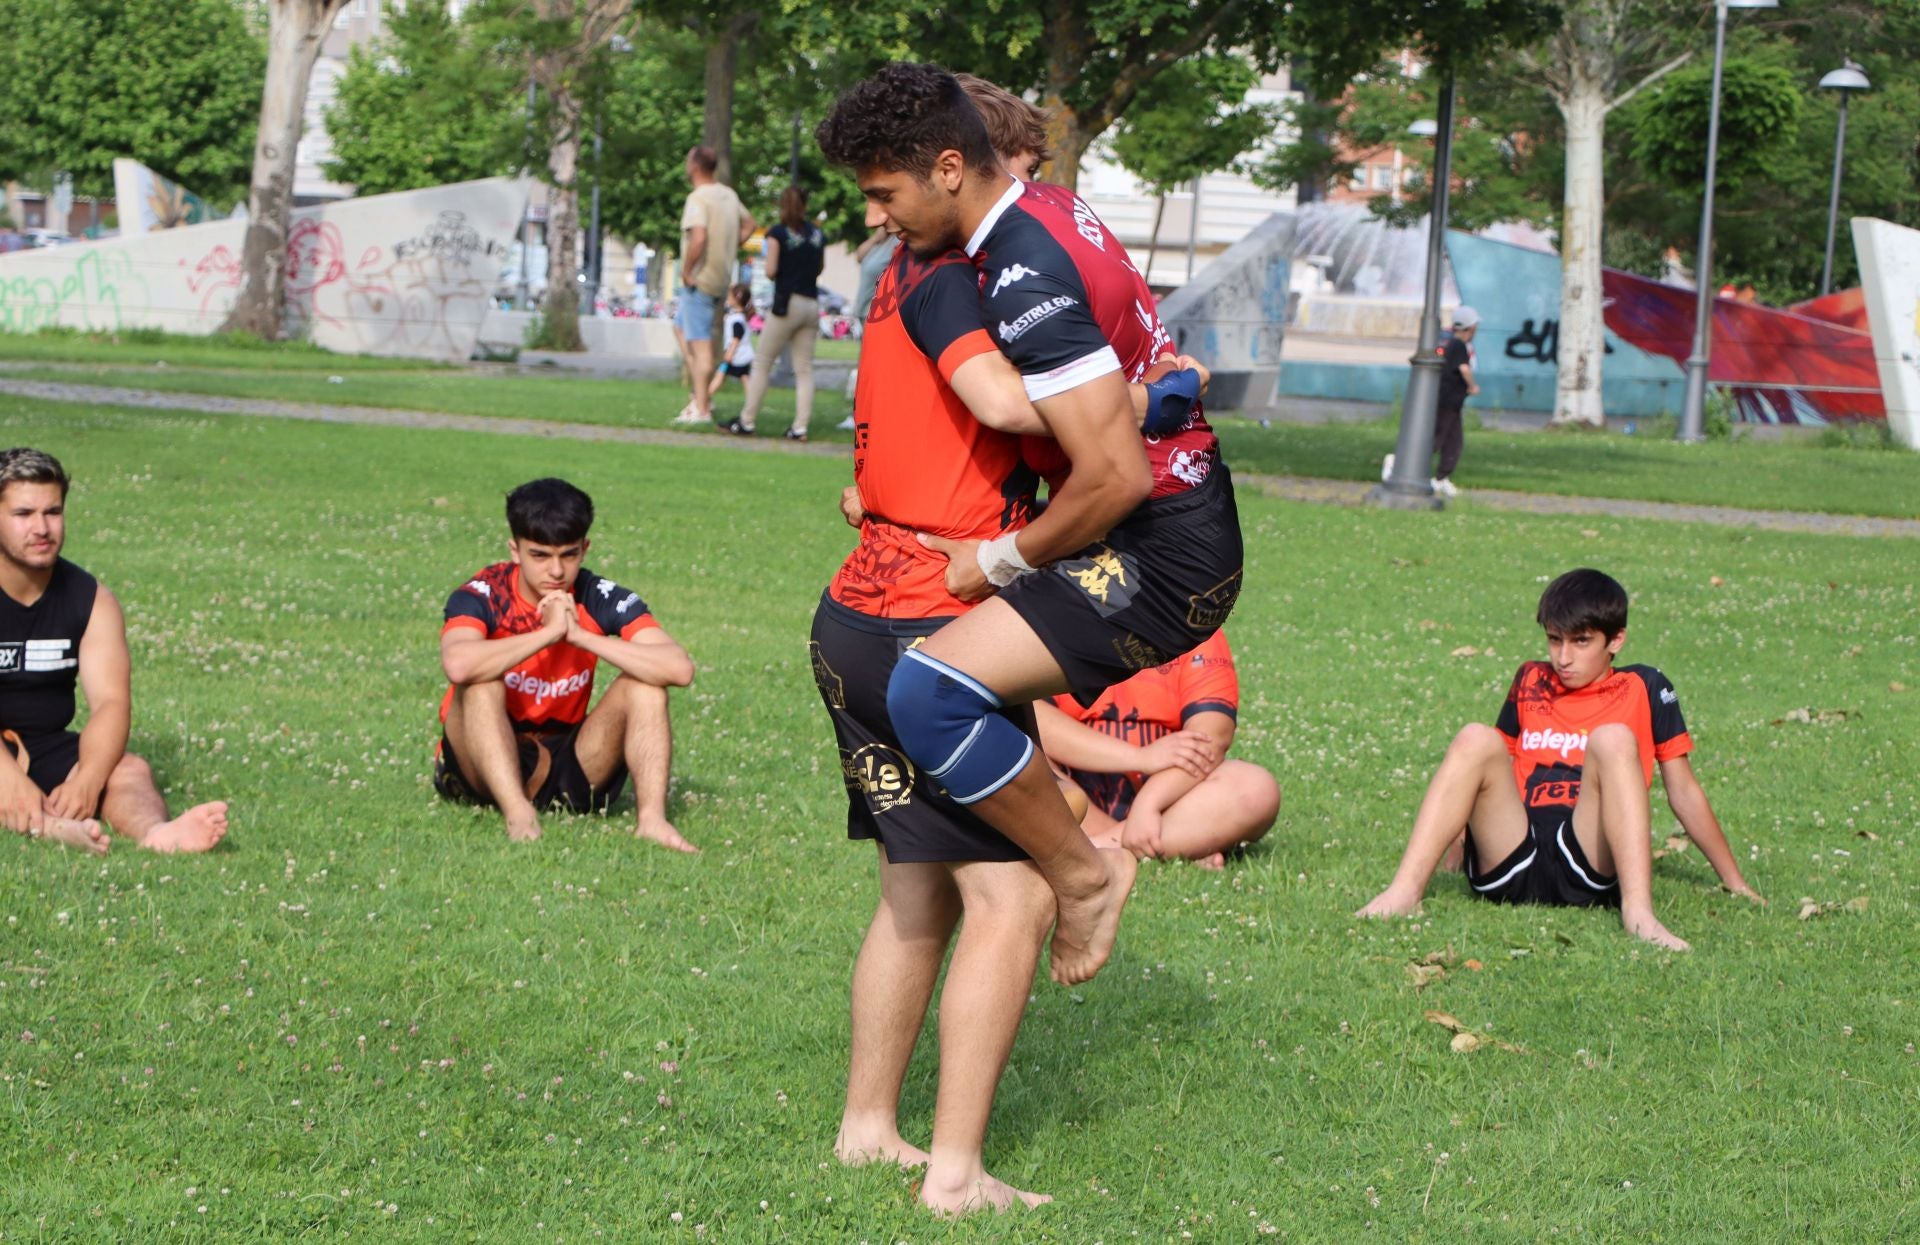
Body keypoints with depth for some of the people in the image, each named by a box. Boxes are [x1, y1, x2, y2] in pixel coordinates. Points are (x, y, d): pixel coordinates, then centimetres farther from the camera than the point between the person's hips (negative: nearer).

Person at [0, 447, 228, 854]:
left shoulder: (91, 600, 2)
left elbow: (111, 701, -11)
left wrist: (87, 779, -31)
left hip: (47, 749, 3)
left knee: (130, 771, -24)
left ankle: (155, 832, -57)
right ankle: (53, 828, -66)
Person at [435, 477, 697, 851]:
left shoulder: (601, 600, -5)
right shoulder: (481, 597, -13)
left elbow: (680, 669, -21)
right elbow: (458, 665, -38)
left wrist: (579, 634, -25)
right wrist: (549, 633, -30)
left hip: (569, 771, 3)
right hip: (484, 772, -3)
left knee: (644, 682, -15)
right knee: (482, 683, -29)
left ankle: (651, 818, -31)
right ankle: (519, 816, -42)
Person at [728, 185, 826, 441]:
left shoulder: (778, 233, -6)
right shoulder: (817, 234, 8)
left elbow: (771, 271, -10)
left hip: (787, 302, -4)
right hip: (812, 304, 4)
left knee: (763, 364, 4)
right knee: (804, 368, 4)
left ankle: (747, 422, 5)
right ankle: (800, 427, -2)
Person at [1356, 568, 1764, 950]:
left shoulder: (1643, 689, 14)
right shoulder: (1531, 682, 22)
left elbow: (1684, 792, 15)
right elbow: (1492, 774, 30)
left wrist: (1735, 883, 15)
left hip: (1589, 869, -2)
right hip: (1512, 869, 2)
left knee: (1613, 739, -23)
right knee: (1477, 740, -19)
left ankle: (1637, 910, -41)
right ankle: (1404, 893, -36)